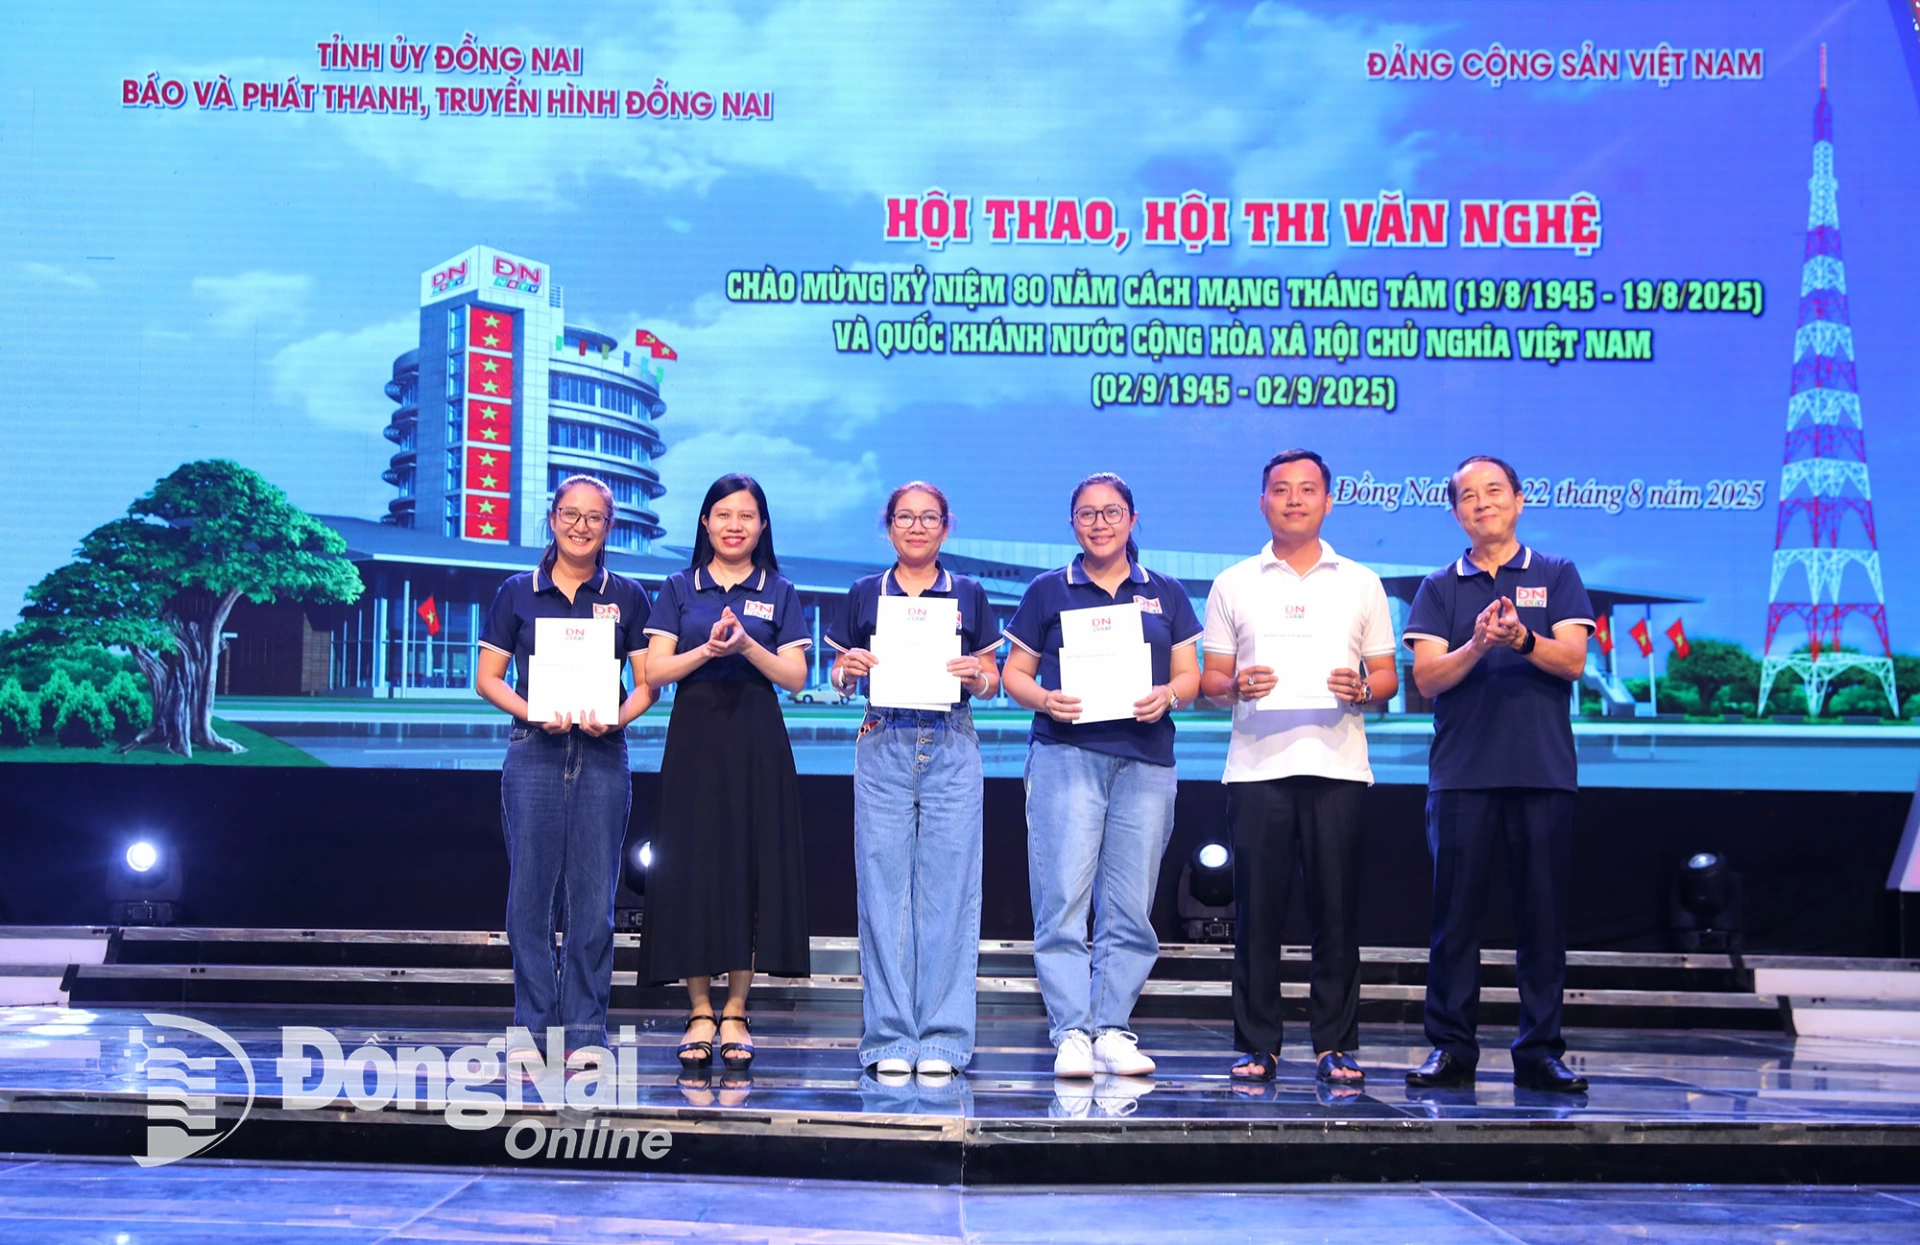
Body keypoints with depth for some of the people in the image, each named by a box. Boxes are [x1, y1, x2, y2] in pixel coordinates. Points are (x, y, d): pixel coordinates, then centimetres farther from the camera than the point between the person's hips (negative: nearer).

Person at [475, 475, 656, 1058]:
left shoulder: (626, 596, 9)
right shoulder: (517, 592, 7)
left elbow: (647, 683, 8)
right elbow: (488, 678, 6)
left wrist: (615, 718, -11)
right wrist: (533, 712, -11)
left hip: (603, 755, 0)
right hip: (534, 752, 0)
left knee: (593, 895, 1)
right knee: (530, 890, 0)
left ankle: (585, 1032, 8)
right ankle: (532, 1027, 9)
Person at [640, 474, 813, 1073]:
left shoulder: (779, 593, 9)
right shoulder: (678, 590, 10)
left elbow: (796, 677, 0)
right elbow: (655, 671, 1)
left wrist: (747, 646, -15)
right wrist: (708, 648, -15)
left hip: (757, 742, 0)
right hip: (695, 738, 0)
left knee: (751, 865, -2)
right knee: (692, 867, -3)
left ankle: (736, 1014, 5)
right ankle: (700, 1013, 6)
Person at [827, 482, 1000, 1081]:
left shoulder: (968, 595, 11)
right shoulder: (864, 595, 11)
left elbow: (992, 681, 11)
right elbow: (839, 681, 12)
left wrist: (976, 672, -10)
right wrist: (849, 668, -10)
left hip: (952, 750, 0)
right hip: (883, 746, 0)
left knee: (948, 888, -3)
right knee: (883, 889, -2)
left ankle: (942, 1038, 4)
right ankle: (890, 1038, 4)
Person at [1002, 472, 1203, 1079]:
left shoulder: (1166, 594, 16)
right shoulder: (1047, 591, 11)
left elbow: (1190, 674, 13)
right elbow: (1015, 674, 9)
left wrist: (1168, 695, -9)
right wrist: (1045, 700, -11)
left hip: (1146, 760, 2)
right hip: (1066, 755, -2)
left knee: (1130, 905, 0)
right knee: (1064, 896, -9)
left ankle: (1112, 1029, 7)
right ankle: (1071, 1033, -7)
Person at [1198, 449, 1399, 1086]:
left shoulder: (1361, 584, 15)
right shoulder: (1233, 585, 13)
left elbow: (1388, 677, 13)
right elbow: (1210, 680, 10)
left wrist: (1361, 688, -9)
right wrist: (1237, 686, -11)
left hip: (1336, 763, 0)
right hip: (1257, 764, 0)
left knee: (1336, 908, -1)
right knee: (1258, 908, -1)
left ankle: (1336, 1045, 8)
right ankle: (1257, 1045, 7)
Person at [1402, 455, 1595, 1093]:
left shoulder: (1556, 576, 10)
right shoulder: (1440, 587, 11)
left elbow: (1572, 660, -2)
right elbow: (1427, 676, 0)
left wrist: (1521, 638, -20)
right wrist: (1478, 644, -18)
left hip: (1544, 775, 0)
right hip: (1461, 773, 1)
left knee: (1543, 915, 2)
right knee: (1455, 914, 1)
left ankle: (1541, 1052, 10)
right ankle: (1450, 1049, 8)